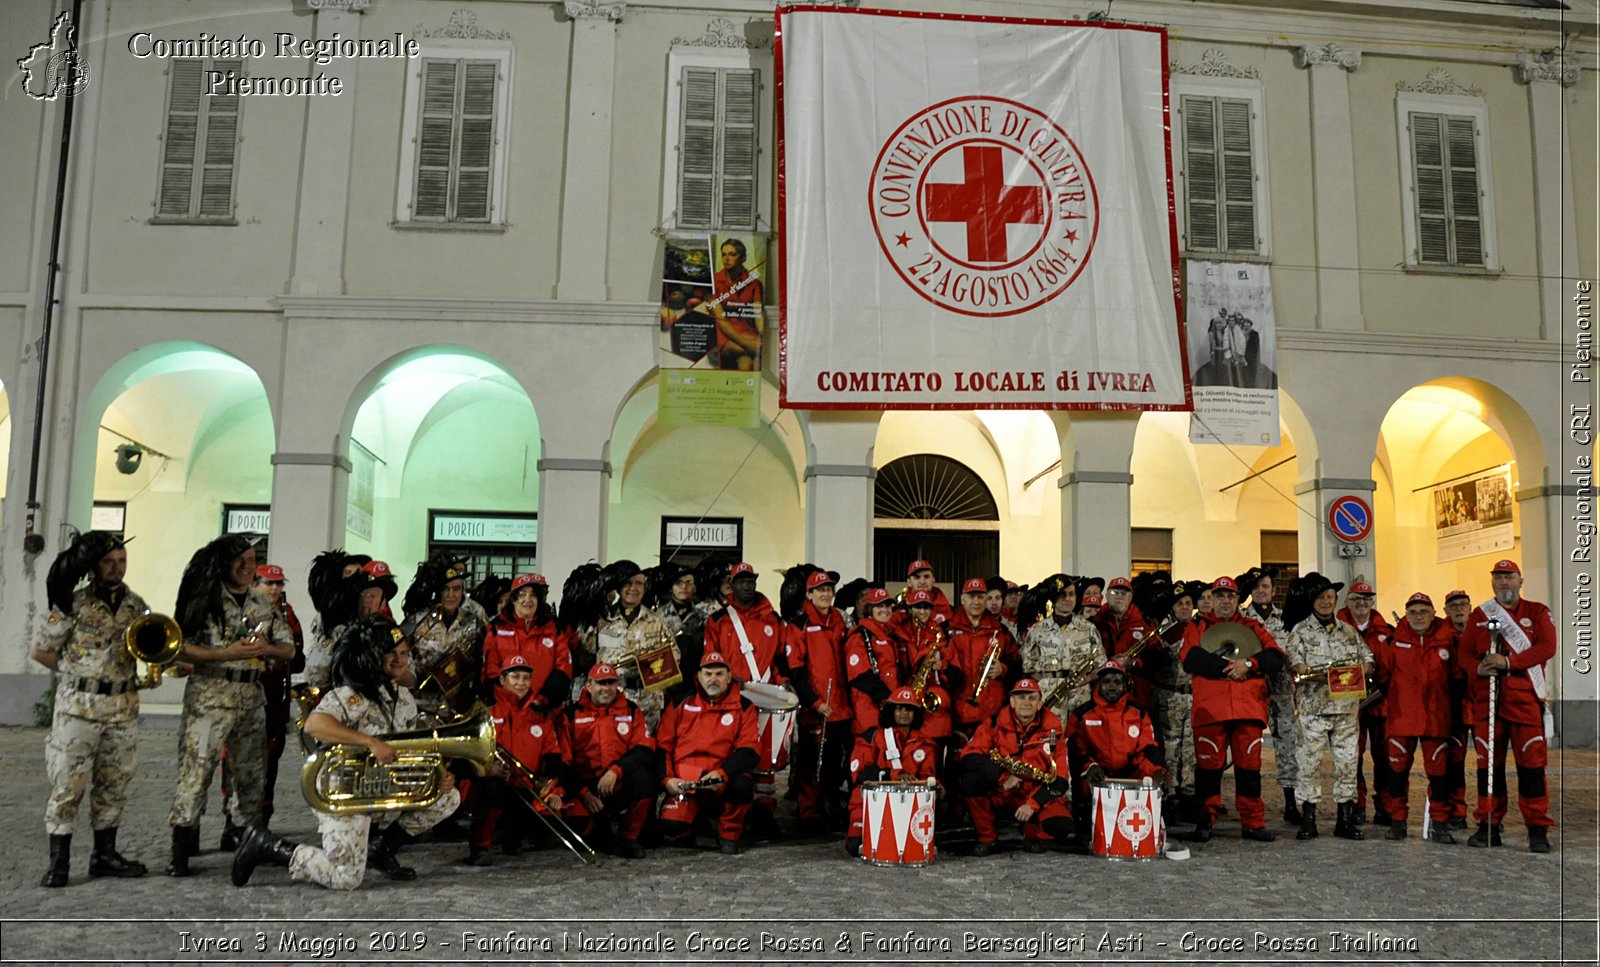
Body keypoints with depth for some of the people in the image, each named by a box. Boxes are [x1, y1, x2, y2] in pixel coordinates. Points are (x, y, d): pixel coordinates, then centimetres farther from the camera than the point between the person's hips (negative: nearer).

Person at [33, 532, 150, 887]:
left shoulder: (136, 605, 8)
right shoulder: (74, 603, -5)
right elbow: (39, 651, 0)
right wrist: (77, 672, 1)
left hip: (123, 707, 4)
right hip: (78, 706, -4)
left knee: (114, 784, 10)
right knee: (67, 784, -2)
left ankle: (104, 855, 19)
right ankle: (58, 861, 5)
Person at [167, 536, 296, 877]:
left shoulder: (264, 602, 10)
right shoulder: (204, 599, -4)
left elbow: (289, 649, 11)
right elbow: (182, 647, -9)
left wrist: (267, 648, -10)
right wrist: (228, 653, -19)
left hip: (252, 695, 5)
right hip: (209, 695, -5)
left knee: (252, 772, 10)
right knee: (196, 769, -8)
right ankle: (181, 851, 0)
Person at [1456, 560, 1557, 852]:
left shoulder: (1537, 612, 7)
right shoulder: (1478, 615, 14)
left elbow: (1547, 648, -6)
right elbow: (1464, 653, 9)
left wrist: (1508, 661, -17)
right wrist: (1478, 668, -13)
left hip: (1525, 698, -2)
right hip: (1486, 699, 2)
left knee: (1531, 762, -6)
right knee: (1488, 762, 4)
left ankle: (1538, 830, 2)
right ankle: (1489, 826, 11)